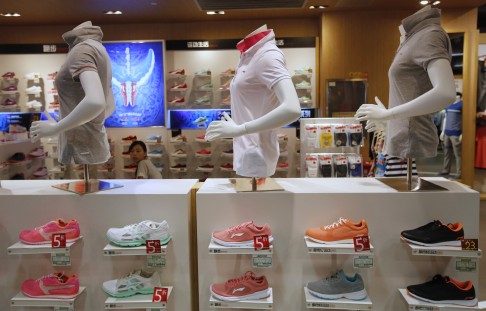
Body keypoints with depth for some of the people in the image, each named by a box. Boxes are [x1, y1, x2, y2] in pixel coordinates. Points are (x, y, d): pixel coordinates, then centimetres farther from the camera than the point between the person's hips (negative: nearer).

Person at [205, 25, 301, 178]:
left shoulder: (268, 55, -16)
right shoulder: (250, 55, 10)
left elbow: (292, 109, -28)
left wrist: (238, 129, -25)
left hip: (255, 157, -8)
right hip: (247, 154, 8)